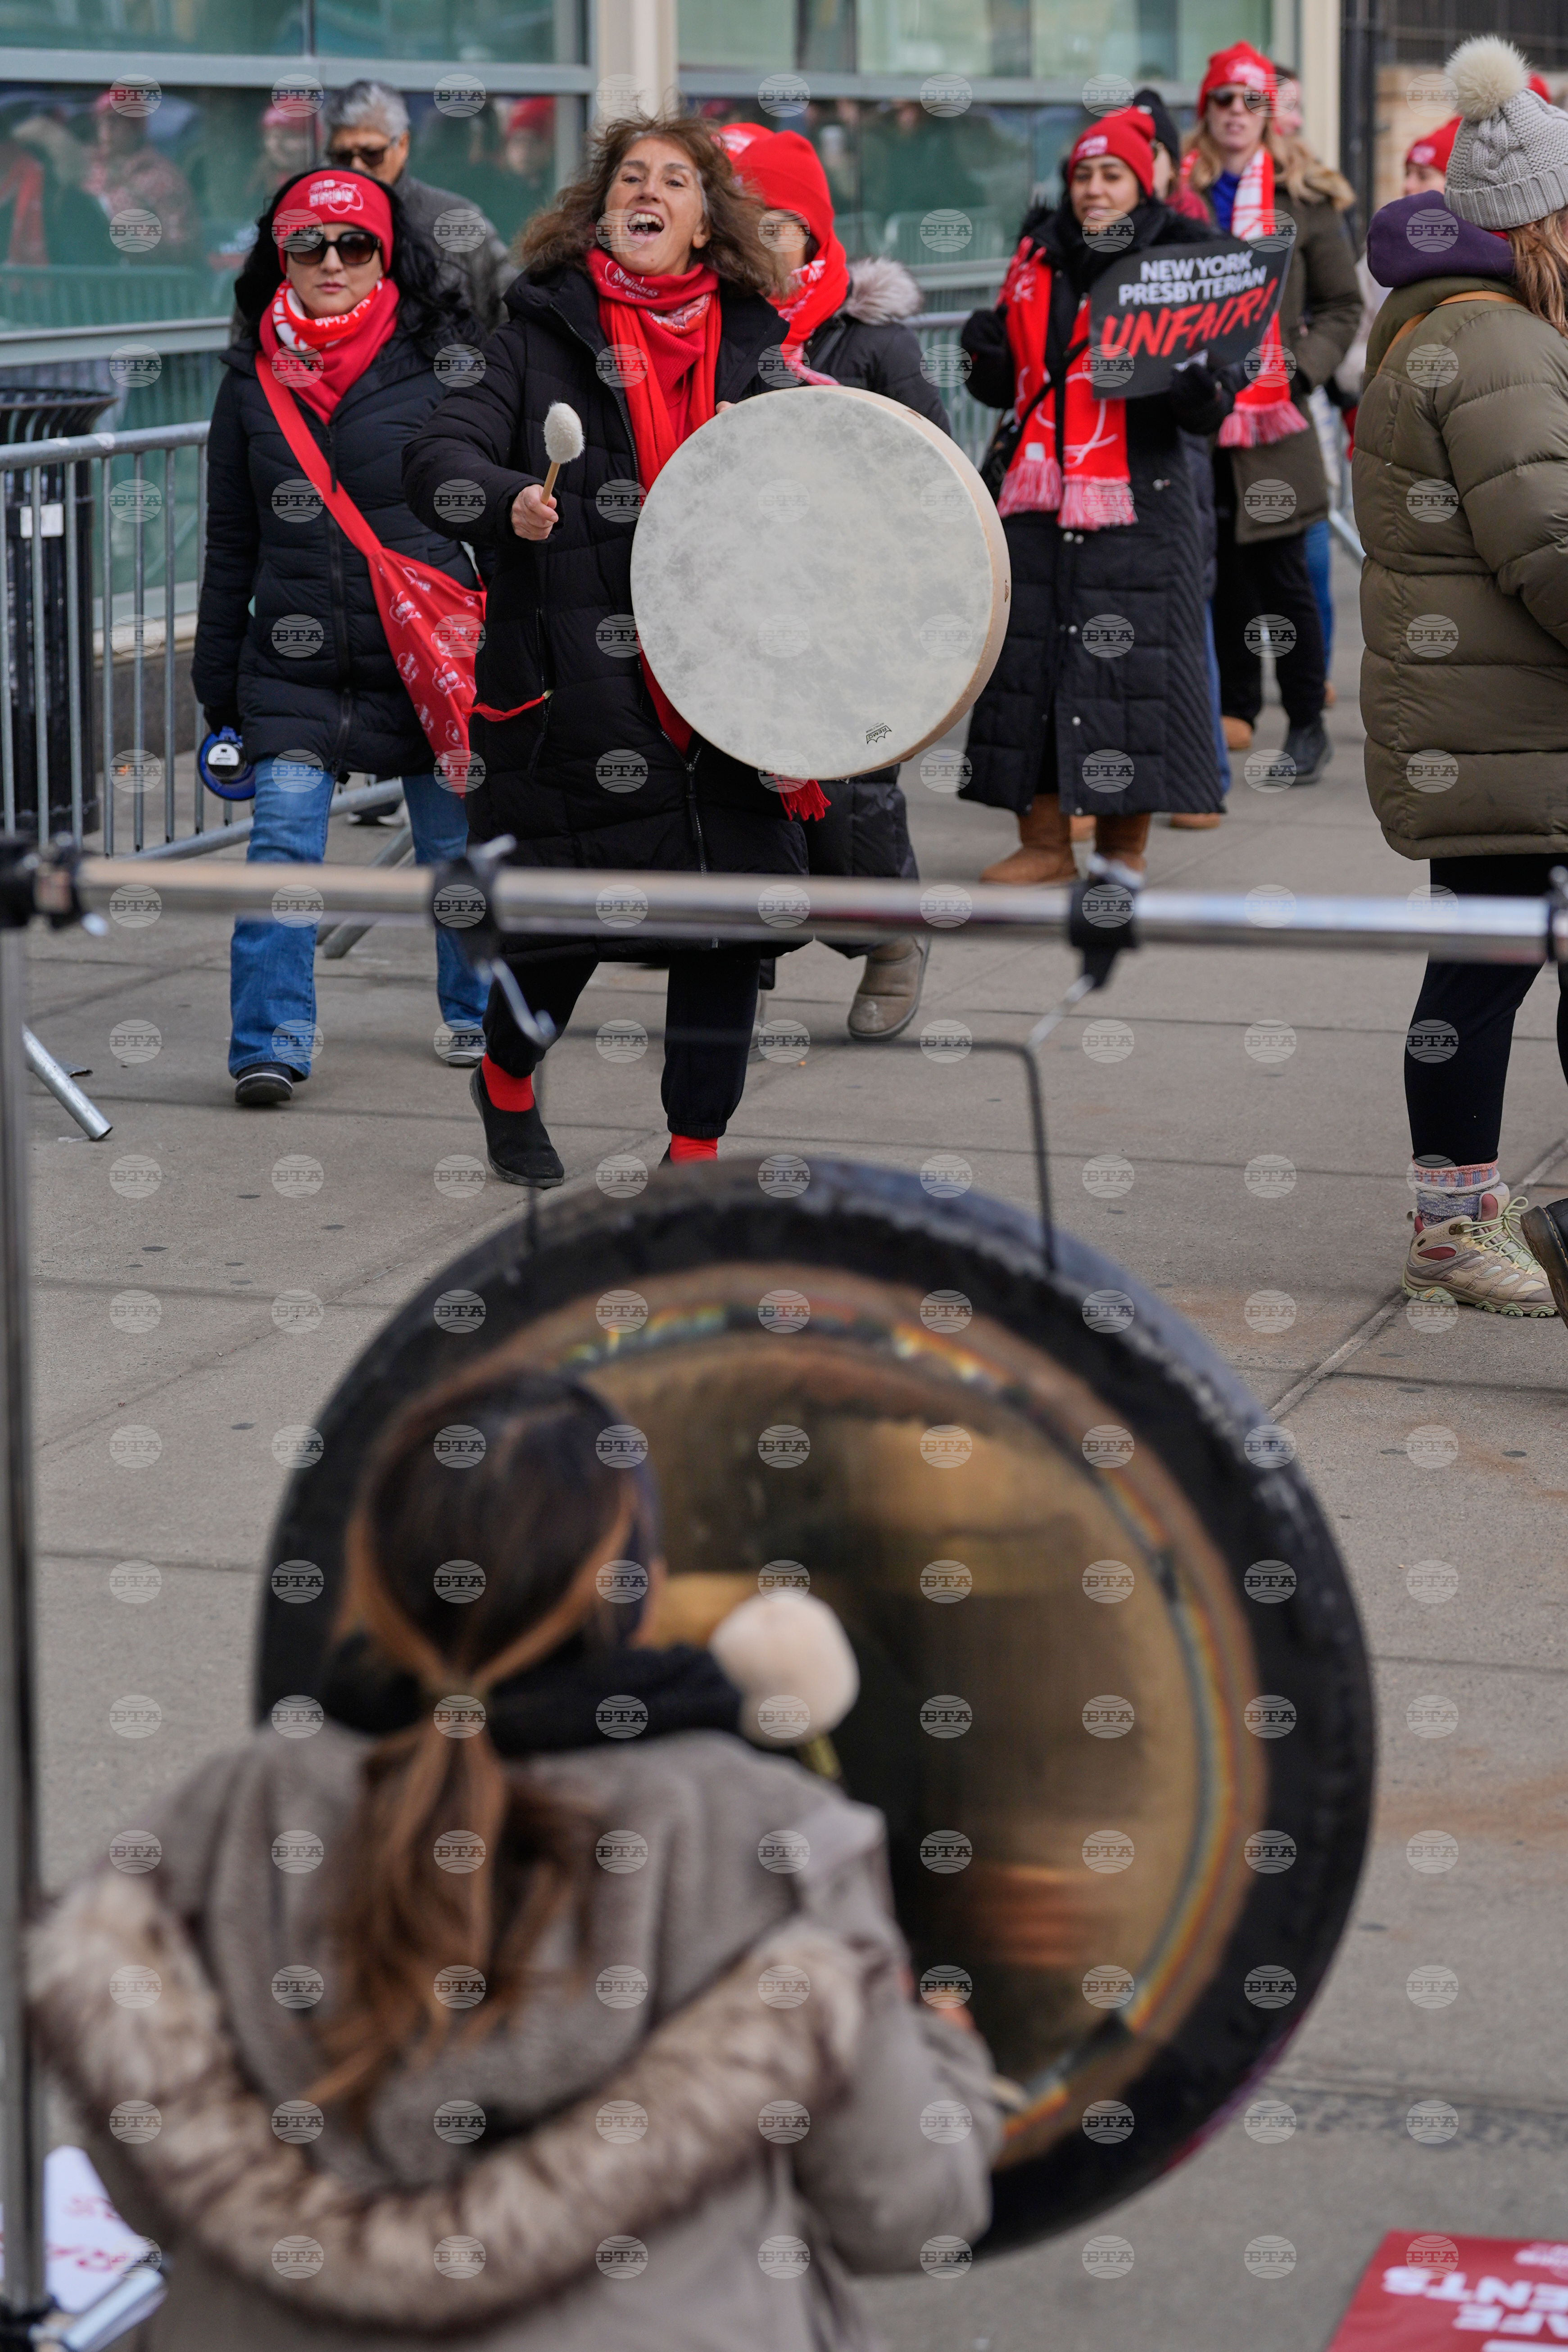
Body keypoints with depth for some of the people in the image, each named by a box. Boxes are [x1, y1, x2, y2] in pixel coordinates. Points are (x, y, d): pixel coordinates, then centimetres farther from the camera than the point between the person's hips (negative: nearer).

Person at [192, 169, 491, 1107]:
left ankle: (480, 1016, 28)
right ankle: (273, 1044, -10)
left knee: (456, 844, 9)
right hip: (294, 666, 2)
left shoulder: (440, 368, -1)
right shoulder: (252, 383, 7)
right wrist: (218, 695, 12)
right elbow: (231, 550, 13)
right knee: (283, 842, -10)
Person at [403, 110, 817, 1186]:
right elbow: (440, 455, -8)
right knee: (566, 918, 2)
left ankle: (697, 1147, 15)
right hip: (580, 686, -3)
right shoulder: (544, 336, 4)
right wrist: (507, 501, -28)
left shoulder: (755, 346, 12)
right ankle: (507, 1076, 33)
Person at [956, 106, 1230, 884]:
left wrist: (1198, 390, -24)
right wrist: (987, 355, -1)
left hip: (1136, 505, -4)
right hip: (1038, 499, 4)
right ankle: (1044, 842, 12)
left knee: (1130, 660, -4)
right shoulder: (1036, 260, 12)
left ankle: (1124, 846, 7)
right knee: (1028, 657, 3)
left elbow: (1208, 410, -1)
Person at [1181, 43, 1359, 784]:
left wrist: (1300, 367, -8)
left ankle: (1307, 724, 6)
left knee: (1281, 574, -2)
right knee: (1224, 570, 9)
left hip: (1272, 420, -2)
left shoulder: (1304, 199, 3)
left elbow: (1343, 305, 6)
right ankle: (1236, 707, 19)